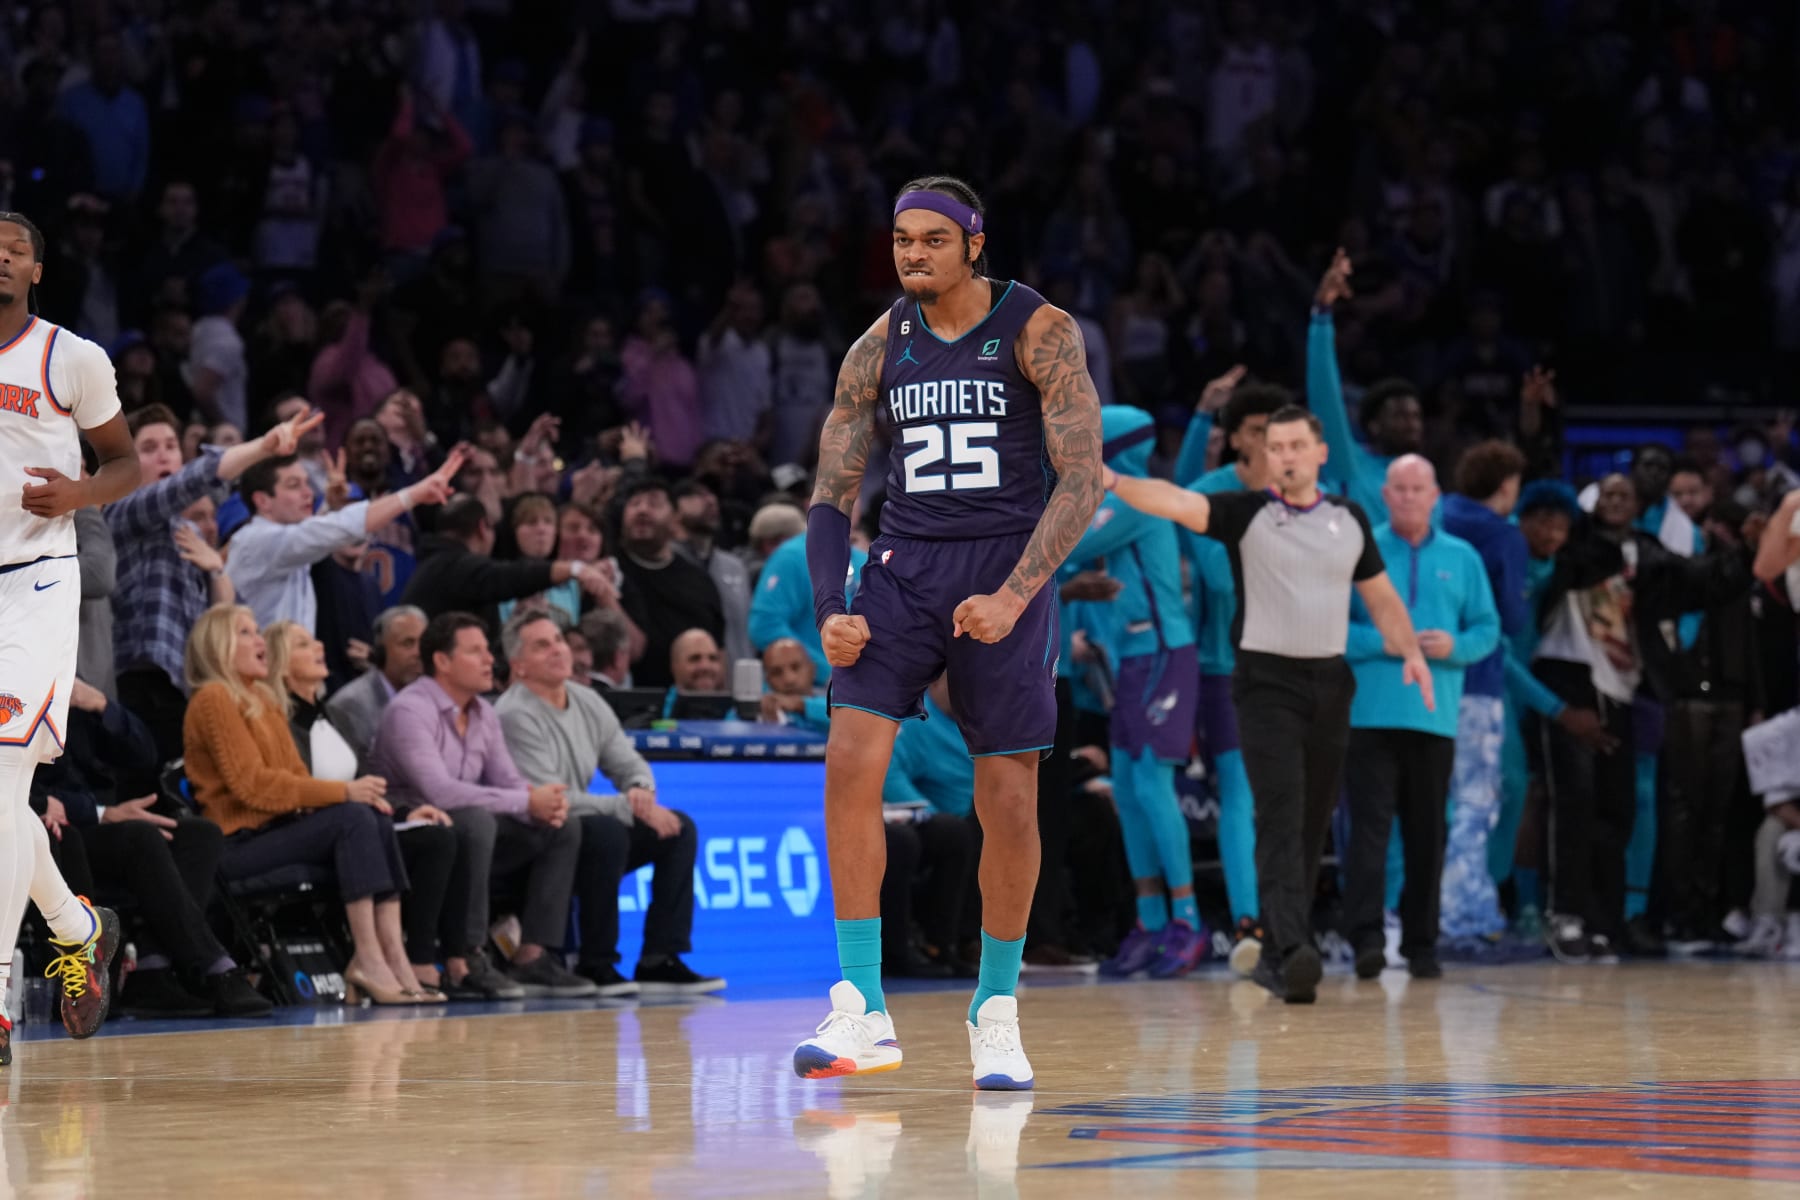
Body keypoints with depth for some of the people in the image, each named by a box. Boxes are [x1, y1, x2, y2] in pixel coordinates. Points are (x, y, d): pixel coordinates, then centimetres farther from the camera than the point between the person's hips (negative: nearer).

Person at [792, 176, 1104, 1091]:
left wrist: (1014, 596, -21)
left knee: (1007, 800, -1)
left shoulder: (1038, 331, -6)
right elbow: (832, 493, 9)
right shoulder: (879, 347, 5)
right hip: (905, 562, 3)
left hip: (1005, 569, -3)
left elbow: (1082, 479, -10)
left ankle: (995, 1014, 17)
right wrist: (830, 609, -7)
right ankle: (863, 1012, -13)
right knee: (851, 762, -15)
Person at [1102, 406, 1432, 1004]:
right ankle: (1293, 949, -30)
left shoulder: (1350, 518, 8)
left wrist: (1411, 651, 2)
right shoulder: (1246, 513, -4)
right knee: (1280, 817, -18)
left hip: (1330, 684, 5)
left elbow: (1381, 597, 18)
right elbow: (1177, 502, -21)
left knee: (1312, 828, 8)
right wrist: (1114, 481, -39)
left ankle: (1276, 955, 19)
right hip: (1267, 683, -4)